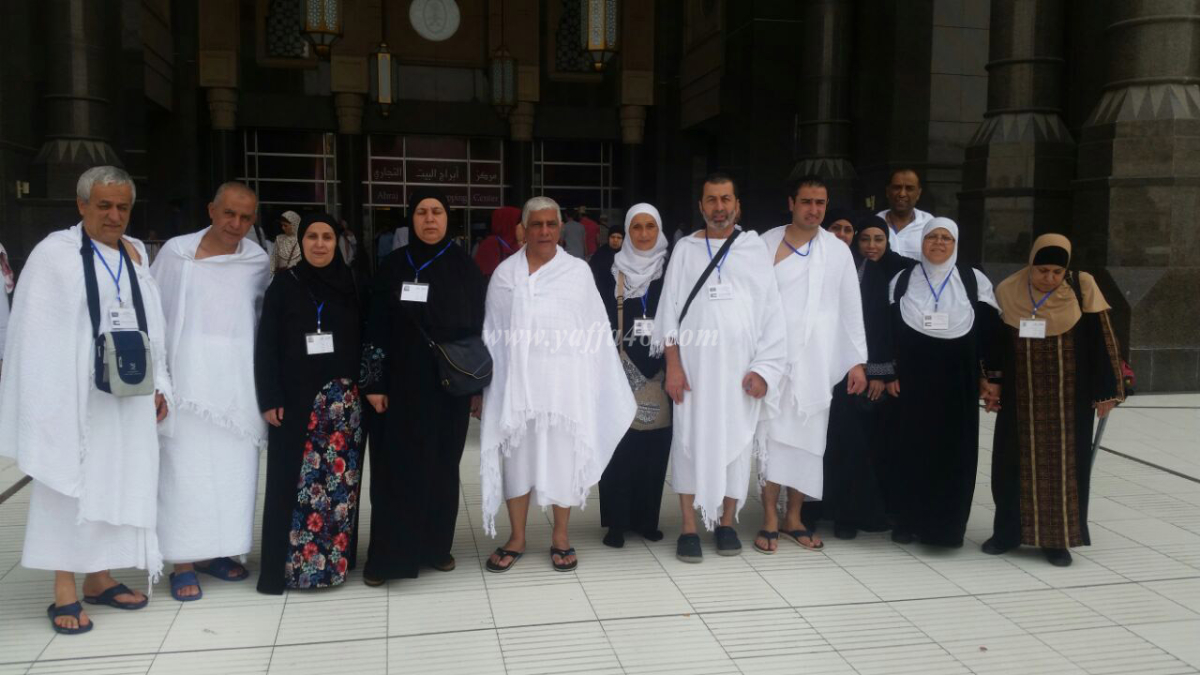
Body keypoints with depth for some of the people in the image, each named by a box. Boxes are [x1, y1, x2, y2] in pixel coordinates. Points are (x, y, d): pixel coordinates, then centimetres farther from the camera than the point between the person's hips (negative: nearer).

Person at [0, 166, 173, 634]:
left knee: (117, 482, 11)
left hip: (129, 395, 6)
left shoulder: (137, 255, 10)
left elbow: (153, 325, 12)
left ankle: (99, 578, 24)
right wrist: (48, 400, -15)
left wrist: (160, 385, 7)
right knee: (70, 485, 1)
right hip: (73, 394, -5)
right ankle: (64, 591, 10)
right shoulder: (54, 254, -6)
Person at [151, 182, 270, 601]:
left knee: (234, 467, 6)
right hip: (190, 374, -2)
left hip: (239, 378, 3)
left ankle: (215, 551, 20)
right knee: (187, 467, -1)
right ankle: (183, 563, 6)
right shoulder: (177, 252, -2)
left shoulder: (257, 260, 4)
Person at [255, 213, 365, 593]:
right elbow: (266, 346, 1)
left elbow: (366, 341, 7)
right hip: (296, 399, -1)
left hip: (343, 402, 1)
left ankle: (335, 559, 13)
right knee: (292, 481, -1)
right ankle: (284, 566, 5)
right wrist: (270, 399, -7)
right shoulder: (284, 285, 4)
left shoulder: (351, 285, 7)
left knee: (340, 480, 3)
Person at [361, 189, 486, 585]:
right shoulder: (394, 266, 2)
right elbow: (376, 327, 1)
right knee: (396, 467, -1)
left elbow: (480, 327, 3)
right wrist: (375, 383, -5)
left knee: (442, 467, 8)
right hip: (401, 383, 0)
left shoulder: (465, 267, 2)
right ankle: (387, 555, 6)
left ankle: (436, 545, 21)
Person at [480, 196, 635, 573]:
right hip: (516, 381, 1)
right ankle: (517, 538, 21)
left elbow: (596, 331, 2)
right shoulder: (505, 273, 4)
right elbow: (491, 335, 6)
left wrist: (602, 384, 0)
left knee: (562, 457, 6)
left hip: (563, 382, -1)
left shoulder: (578, 271, 1)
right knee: (517, 457, 8)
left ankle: (560, 536, 21)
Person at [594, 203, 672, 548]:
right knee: (621, 443, -2)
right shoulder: (612, 270, 4)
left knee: (654, 445, 4)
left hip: (658, 368, 2)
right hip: (622, 368, -1)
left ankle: (647, 518, 16)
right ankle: (617, 521, 7)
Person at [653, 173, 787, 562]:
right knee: (691, 440, 2)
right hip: (693, 363, 0)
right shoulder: (686, 249, 6)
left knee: (736, 441, 6)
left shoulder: (755, 249, 5)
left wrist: (763, 368, -6)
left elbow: (771, 311, 2)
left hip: (740, 366, 0)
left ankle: (726, 523, 20)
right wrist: (673, 364, -5)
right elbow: (670, 307, 4)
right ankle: (689, 528, 10)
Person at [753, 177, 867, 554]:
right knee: (772, 436, -1)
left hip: (816, 361, 2)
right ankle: (770, 520, 8)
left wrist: (857, 361, 3)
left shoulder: (838, 250, 5)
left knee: (807, 438, 7)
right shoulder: (766, 244, 0)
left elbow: (850, 307, 6)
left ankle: (794, 518, 19)